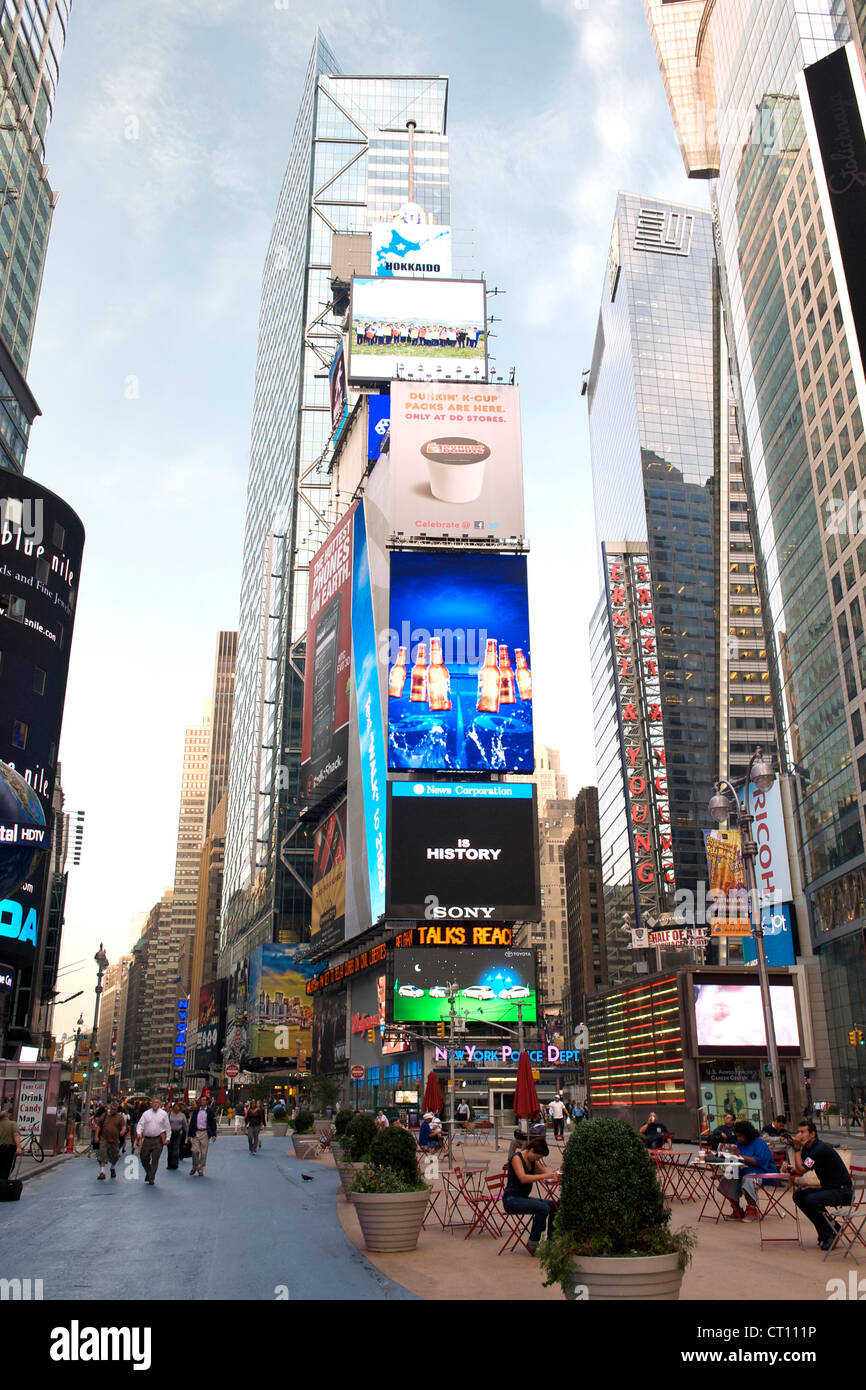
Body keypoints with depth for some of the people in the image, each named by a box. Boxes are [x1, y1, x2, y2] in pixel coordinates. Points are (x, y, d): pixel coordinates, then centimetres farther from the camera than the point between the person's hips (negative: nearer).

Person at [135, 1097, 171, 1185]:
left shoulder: (163, 1114, 5)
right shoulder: (146, 1113, 7)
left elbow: (168, 1127, 8)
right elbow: (140, 1124, 3)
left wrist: (167, 1138, 3)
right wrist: (139, 1133, -15)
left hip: (158, 1140, -2)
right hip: (147, 1139, 2)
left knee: (155, 1160, -2)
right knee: (143, 1158, 5)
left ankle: (151, 1178, 8)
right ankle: (148, 1172, 30)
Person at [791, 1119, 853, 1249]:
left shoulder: (820, 1149, -22)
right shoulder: (807, 1148, 7)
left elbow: (800, 1170, -24)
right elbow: (798, 1170, 10)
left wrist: (797, 1148, -19)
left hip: (842, 1191, -9)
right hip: (828, 1188, 9)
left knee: (811, 1199, -27)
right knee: (799, 1195, -3)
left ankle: (830, 1233, -7)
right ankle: (828, 1225, 7)